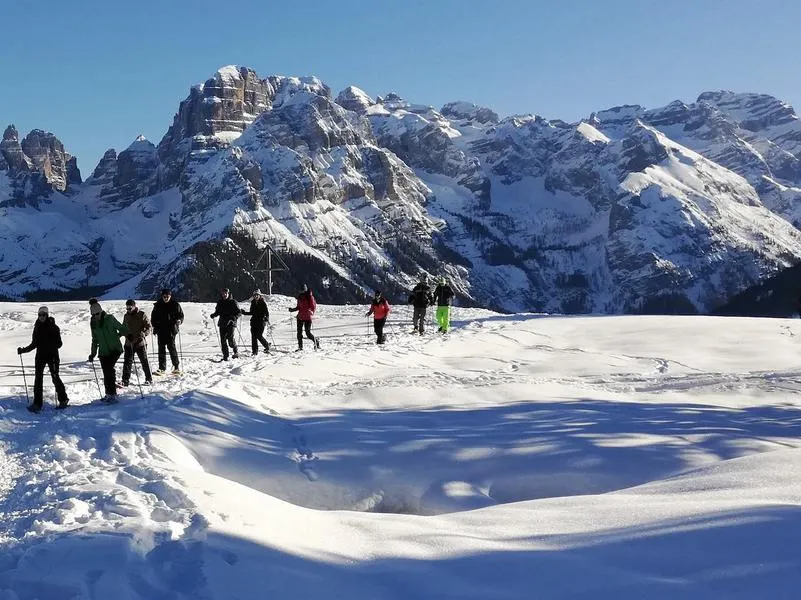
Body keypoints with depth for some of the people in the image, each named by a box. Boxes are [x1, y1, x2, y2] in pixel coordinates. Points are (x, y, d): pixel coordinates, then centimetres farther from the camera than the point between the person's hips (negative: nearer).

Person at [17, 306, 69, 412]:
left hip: (52, 355, -4)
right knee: (38, 378, -2)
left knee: (55, 377, -3)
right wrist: (23, 350, 7)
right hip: (40, 355, 4)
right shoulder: (37, 328, 10)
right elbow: (34, 344, 16)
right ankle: (37, 404, -1)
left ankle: (63, 400, 13)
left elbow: (59, 343, -6)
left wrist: (52, 346, -25)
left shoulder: (53, 327, -3)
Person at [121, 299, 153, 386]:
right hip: (129, 343, 4)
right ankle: (125, 380, 2)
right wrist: (127, 334, -2)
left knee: (144, 361, 3)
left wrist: (142, 334, -20)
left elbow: (149, 327, -3)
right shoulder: (126, 316, 9)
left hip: (140, 343, -4)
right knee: (127, 362, -1)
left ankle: (149, 379, 13)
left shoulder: (142, 315, -5)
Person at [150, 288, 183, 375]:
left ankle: (176, 366, 2)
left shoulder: (175, 305, 3)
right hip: (161, 330, 3)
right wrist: (155, 327, 5)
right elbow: (153, 317, 17)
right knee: (161, 348, 1)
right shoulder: (157, 305, 9)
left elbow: (181, 315, 7)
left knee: (171, 346, -9)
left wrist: (178, 321, -14)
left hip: (171, 329, -3)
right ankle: (162, 368, 4)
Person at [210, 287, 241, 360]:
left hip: (231, 323, -4)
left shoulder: (233, 302, -1)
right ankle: (225, 355, 9)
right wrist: (214, 315, 2)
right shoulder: (220, 302, 11)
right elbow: (218, 312, 22)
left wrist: (235, 317, -19)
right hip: (222, 323, 4)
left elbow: (239, 312, -1)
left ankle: (236, 351, 9)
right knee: (223, 340, 0)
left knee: (230, 338, -15)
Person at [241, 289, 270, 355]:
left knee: (259, 336, -10)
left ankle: (267, 345, 16)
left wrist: (267, 319, -24)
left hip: (261, 321, -5)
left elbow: (267, 312, -8)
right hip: (254, 321, 6)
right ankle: (255, 351, 3)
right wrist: (244, 312, 14)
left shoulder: (263, 303, -4)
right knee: (253, 336, -2)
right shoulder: (253, 303, 13)